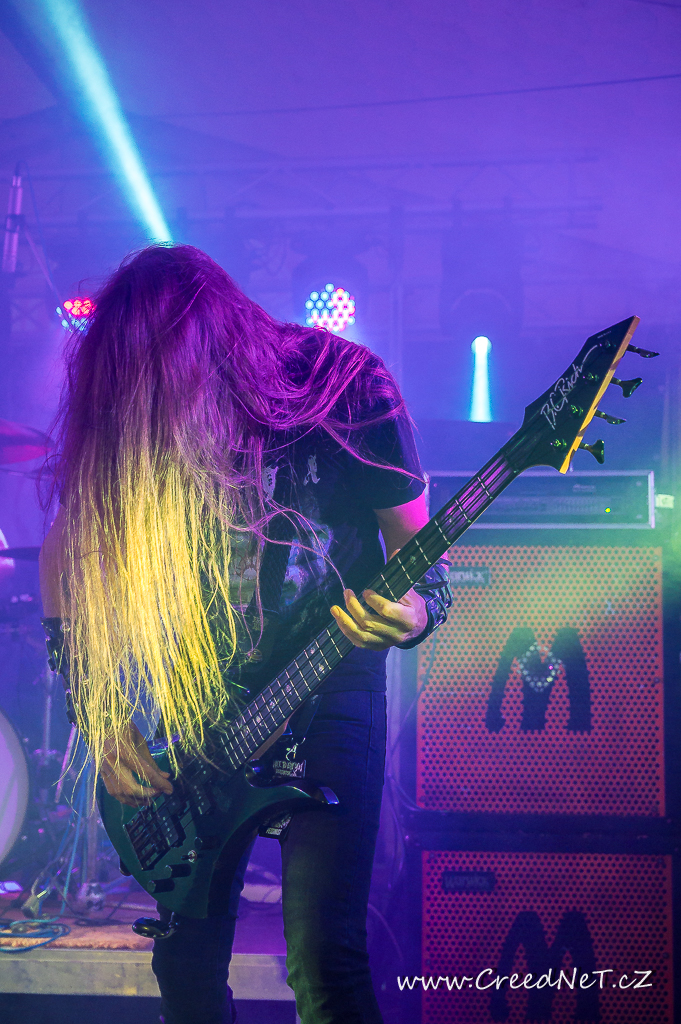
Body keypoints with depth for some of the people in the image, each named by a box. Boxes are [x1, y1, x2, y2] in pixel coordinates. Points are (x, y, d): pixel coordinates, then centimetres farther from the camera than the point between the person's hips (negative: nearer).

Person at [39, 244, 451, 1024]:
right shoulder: (122, 424, -10)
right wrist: (96, 713, -5)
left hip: (328, 682, -3)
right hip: (200, 696, 3)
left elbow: (417, 546, -5)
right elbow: (65, 556, 3)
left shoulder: (346, 387, -16)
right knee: (186, 961, 8)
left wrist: (418, 608, -29)